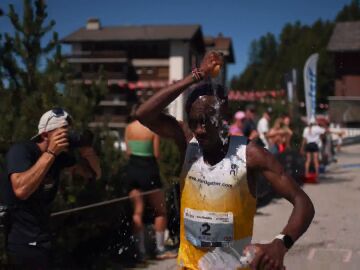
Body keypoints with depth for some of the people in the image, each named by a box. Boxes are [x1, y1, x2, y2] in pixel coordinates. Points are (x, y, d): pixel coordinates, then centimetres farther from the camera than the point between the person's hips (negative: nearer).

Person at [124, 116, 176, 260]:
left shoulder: (129, 128, 4)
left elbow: (128, 152, 7)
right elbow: (156, 154, -9)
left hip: (133, 168, 5)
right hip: (148, 169, -5)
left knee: (137, 212, 10)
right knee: (161, 211, 10)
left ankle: (141, 250, 11)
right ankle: (160, 249, 12)